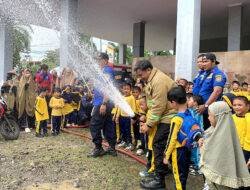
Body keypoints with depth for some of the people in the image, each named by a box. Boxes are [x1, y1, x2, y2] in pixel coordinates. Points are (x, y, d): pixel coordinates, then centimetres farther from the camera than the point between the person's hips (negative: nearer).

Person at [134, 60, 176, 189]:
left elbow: (158, 107, -24)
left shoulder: (159, 81, -21)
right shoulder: (152, 80, 12)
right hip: (164, 116, 10)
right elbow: (153, 104, 13)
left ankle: (159, 179, 1)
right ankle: (164, 168, 34)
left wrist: (149, 125, -17)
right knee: (160, 145, 17)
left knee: (159, 145, -7)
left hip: (168, 117, -10)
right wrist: (148, 122, 7)